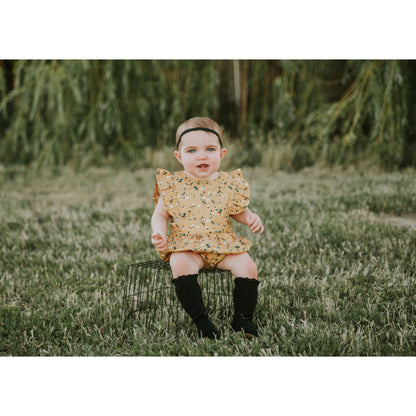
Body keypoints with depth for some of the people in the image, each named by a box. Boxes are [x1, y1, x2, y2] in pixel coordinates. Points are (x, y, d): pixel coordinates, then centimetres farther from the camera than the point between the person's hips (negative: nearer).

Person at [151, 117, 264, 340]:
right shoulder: (173, 185, 0)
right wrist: (158, 233, -11)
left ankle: (243, 318, -4)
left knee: (247, 265, -20)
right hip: (186, 246, -2)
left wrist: (250, 218, -2)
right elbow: (160, 214, 8)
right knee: (180, 265, -32)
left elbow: (237, 211, 20)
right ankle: (201, 320, -22)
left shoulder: (229, 184, 5)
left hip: (223, 244, 2)